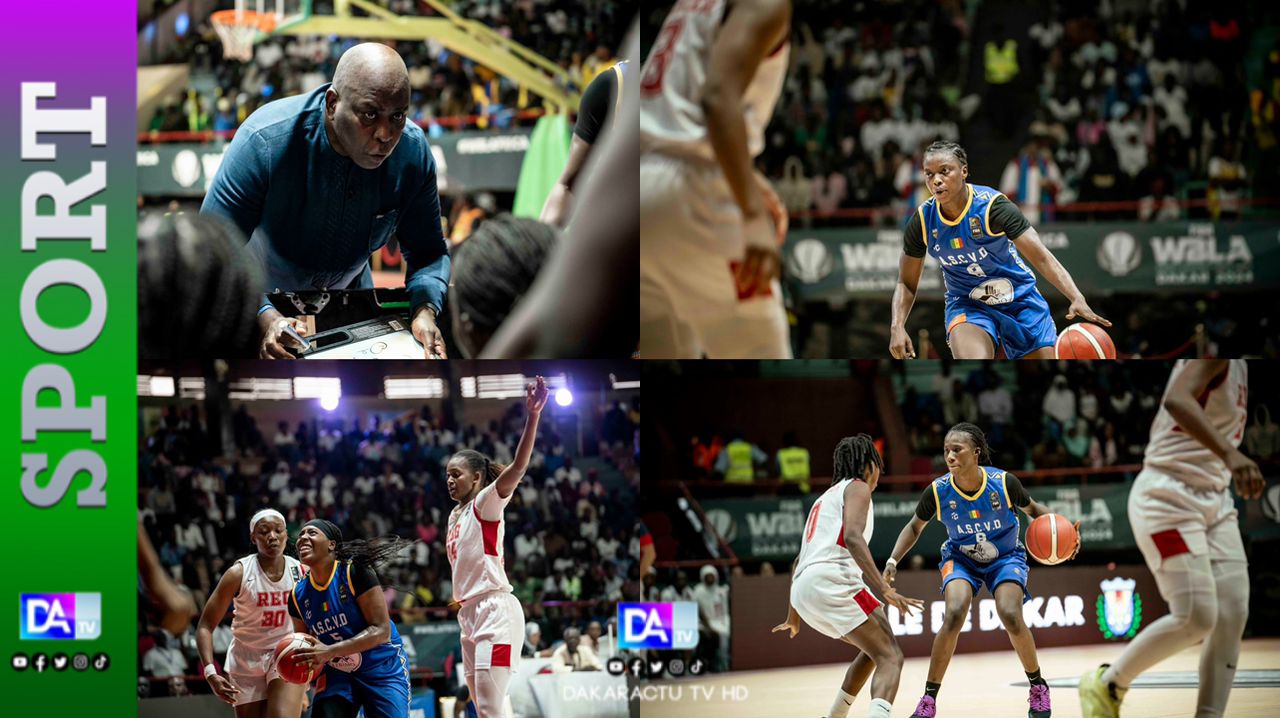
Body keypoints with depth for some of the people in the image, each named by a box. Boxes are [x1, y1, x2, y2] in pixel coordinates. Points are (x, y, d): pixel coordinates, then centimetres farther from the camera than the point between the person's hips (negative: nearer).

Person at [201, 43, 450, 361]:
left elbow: (428, 250, -11)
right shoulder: (265, 142, -36)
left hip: (349, 293, 4)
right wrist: (265, 318, -50)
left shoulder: (413, 150, -23)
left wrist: (425, 310, -32)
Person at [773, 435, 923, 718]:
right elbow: (852, 537, -14)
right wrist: (884, 588, -21)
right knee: (890, 657, -14)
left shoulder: (825, 497, 32)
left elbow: (798, 563, 37)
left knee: (873, 649, 26)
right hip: (832, 580, -9)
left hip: (803, 589, 9)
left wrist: (793, 616, 48)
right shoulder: (857, 487, 6)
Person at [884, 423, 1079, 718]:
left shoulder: (1003, 482, -24)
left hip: (1005, 558, -1)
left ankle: (1038, 687, 3)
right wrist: (893, 561, -15)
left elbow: (1033, 508, -4)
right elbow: (915, 527, -2)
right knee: (954, 615, -26)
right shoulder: (938, 491, -22)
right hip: (961, 558, 1)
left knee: (1011, 617, -24)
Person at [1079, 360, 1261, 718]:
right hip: (1168, 499, -10)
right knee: (1196, 618, -15)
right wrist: (1229, 454, -48)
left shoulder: (1237, 364, 15)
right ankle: (1107, 685, 5)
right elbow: (1178, 400, -35)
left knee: (1232, 616, -1)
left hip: (1213, 500, 10)